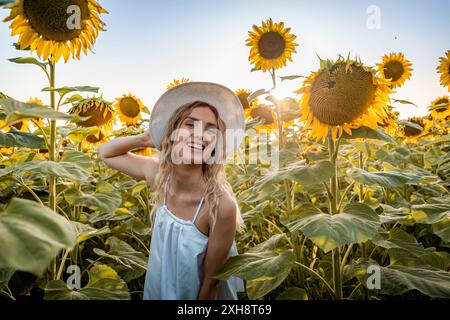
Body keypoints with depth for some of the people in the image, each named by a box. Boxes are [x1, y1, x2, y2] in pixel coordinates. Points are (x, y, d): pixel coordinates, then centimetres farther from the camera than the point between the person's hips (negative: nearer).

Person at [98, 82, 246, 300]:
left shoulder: (222, 206, -32)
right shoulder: (158, 174, -17)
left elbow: (211, 282, -20)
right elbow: (105, 153, -1)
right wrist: (146, 138, -16)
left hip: (200, 296, -4)